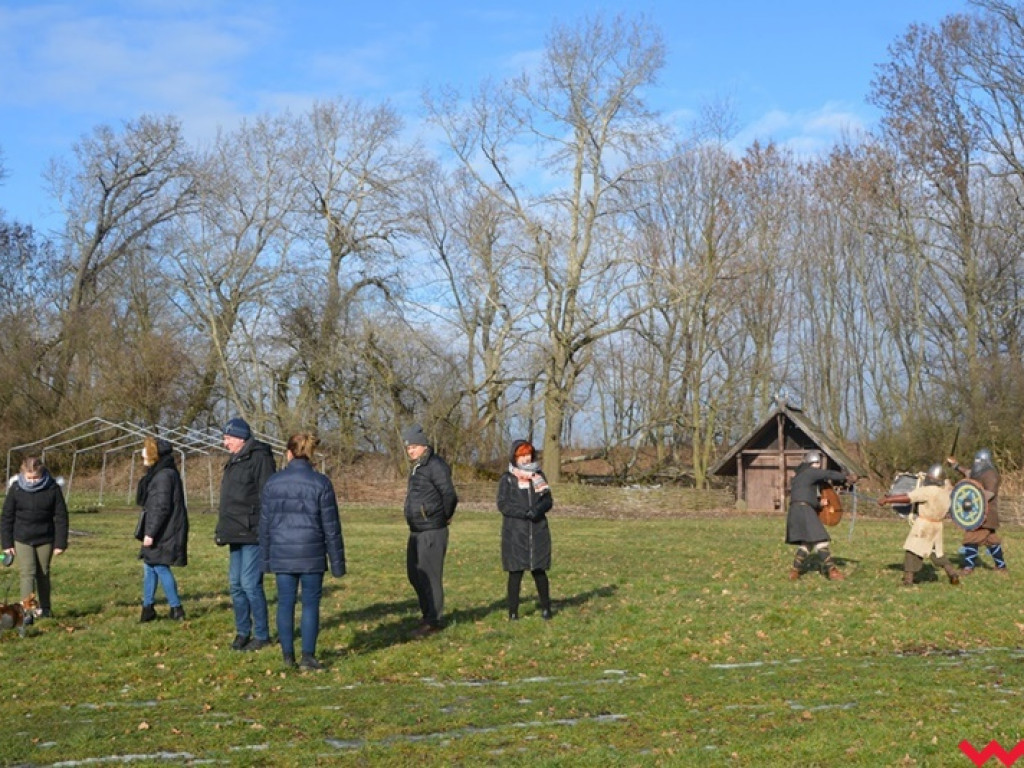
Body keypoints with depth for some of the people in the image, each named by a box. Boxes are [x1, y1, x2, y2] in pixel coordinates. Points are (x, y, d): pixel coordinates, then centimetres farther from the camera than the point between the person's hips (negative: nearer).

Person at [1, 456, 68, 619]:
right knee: (27, 573, -10)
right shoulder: (16, 488, -7)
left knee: (43, 574, 10)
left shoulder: (52, 489, -8)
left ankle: (45, 608, 25)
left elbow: (61, 517, -3)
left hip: (45, 540, 0)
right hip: (22, 540, 0)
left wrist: (60, 543, -6)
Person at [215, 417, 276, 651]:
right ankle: (242, 632, 22)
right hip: (237, 535, 10)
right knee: (236, 584, 12)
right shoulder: (234, 461, 18)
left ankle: (262, 635, 3)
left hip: (253, 535, -10)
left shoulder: (259, 458, -12)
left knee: (250, 584, -8)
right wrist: (222, 530, 20)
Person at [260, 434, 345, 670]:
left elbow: (265, 524, 6)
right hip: (311, 554, -2)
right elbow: (331, 526, -3)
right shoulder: (321, 483, -5)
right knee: (311, 603, 4)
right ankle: (308, 655, 1)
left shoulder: (273, 483, 2)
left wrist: (266, 558, 15)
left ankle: (288, 655, 13)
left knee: (285, 603, 9)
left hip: (282, 554, 2)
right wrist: (337, 562, 3)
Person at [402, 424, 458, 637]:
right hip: (416, 531, 10)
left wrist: (445, 517, -7)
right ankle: (428, 614, 29)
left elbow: (449, 495, -22)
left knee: (430, 576, -5)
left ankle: (433, 621, 4)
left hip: (432, 531, -10)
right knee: (414, 574, 17)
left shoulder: (435, 466, -16)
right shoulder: (416, 467, 14)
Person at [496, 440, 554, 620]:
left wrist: (537, 509, -14)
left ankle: (546, 608, 16)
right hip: (515, 532, -2)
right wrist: (524, 513, -18)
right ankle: (513, 611, 3)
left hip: (538, 531, 2)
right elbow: (502, 504, -6)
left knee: (539, 570, 4)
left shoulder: (538, 476, 12)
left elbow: (548, 501, 7)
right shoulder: (507, 479, 3)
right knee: (516, 572, -3)